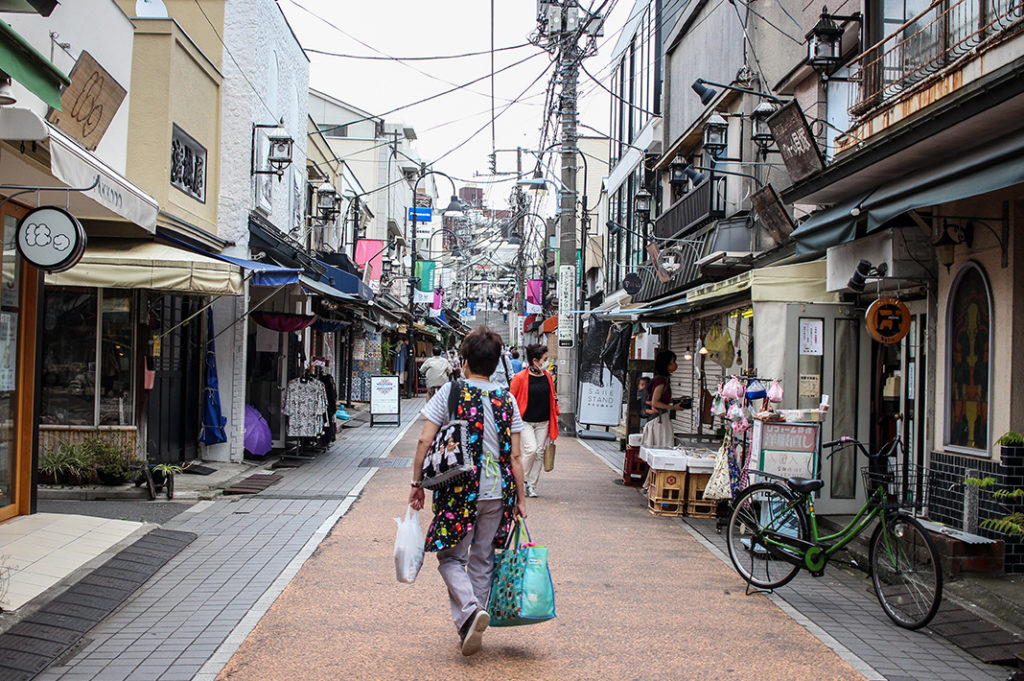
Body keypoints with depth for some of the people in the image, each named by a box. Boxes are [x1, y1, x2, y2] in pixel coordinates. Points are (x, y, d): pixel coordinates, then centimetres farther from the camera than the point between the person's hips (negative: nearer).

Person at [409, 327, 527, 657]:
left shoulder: (450, 392, -5)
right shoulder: (507, 400, 2)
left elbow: (425, 441, -8)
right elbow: (515, 456, 3)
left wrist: (417, 484, 1)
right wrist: (520, 499, 10)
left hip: (457, 492, -3)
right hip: (497, 493, 3)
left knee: (451, 557, 10)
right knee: (482, 560, 15)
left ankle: (470, 609, -15)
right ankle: (470, 629, 21)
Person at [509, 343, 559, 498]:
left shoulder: (548, 376, 5)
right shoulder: (520, 378, -11)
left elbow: (552, 397, 17)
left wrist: (555, 415, 15)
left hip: (543, 422, 5)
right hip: (525, 421, -5)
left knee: (539, 452, 5)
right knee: (531, 449, -17)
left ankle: (531, 485, 16)